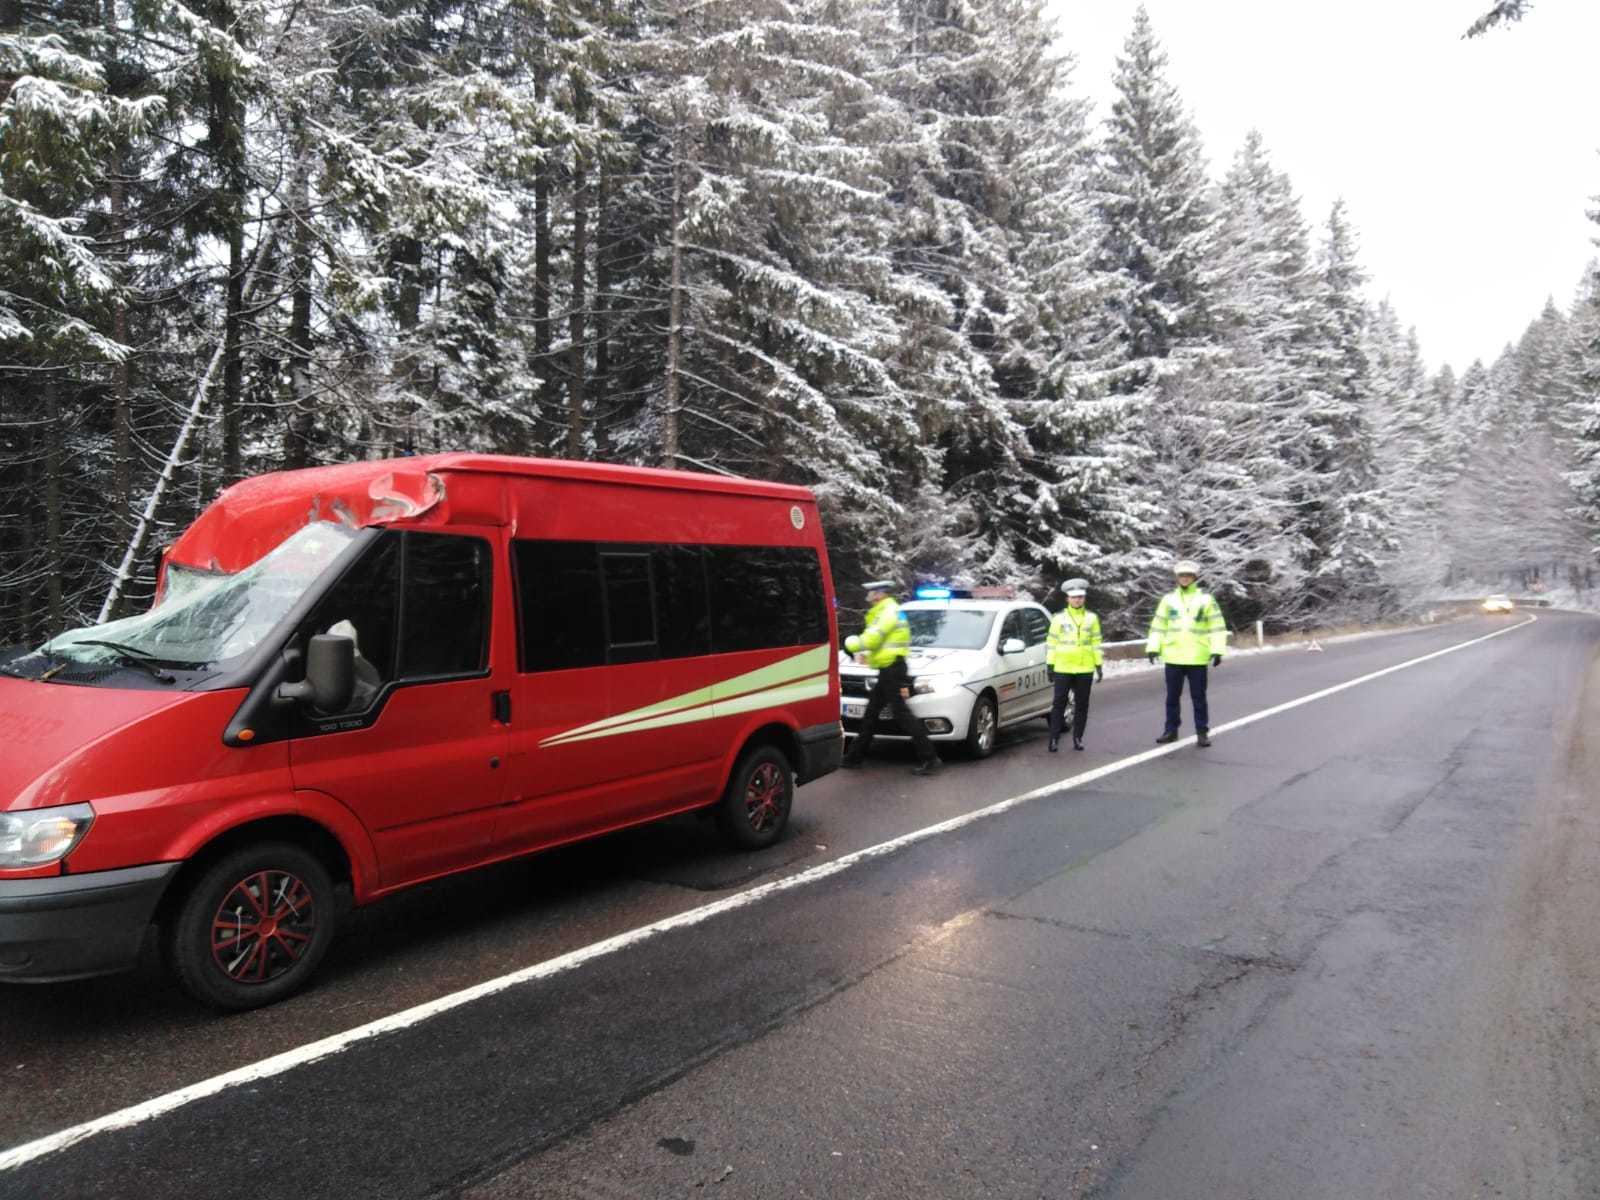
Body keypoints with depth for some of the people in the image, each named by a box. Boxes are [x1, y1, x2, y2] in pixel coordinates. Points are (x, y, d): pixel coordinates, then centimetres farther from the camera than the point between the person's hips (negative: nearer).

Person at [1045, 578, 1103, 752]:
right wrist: (1050, 664, -1)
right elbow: (1052, 643, 4)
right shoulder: (1059, 618, 4)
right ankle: (1054, 738, 1)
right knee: (1059, 703, -3)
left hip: (1085, 669, 2)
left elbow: (1096, 643, 10)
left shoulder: (1091, 618, 9)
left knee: (1082, 704, 6)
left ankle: (1078, 738, 14)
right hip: (1062, 668, -2)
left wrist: (1099, 665, 6)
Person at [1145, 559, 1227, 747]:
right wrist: (1153, 647, 0)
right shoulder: (1168, 599, 7)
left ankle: (1202, 732, 13)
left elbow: (1217, 626, -1)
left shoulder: (1206, 598, 1)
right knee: (1172, 696, 10)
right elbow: (1158, 625, 9)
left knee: (1198, 697, 4)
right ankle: (1171, 730, 20)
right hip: (1173, 657, 2)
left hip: (1197, 658, -2)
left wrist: (1217, 650, -9)